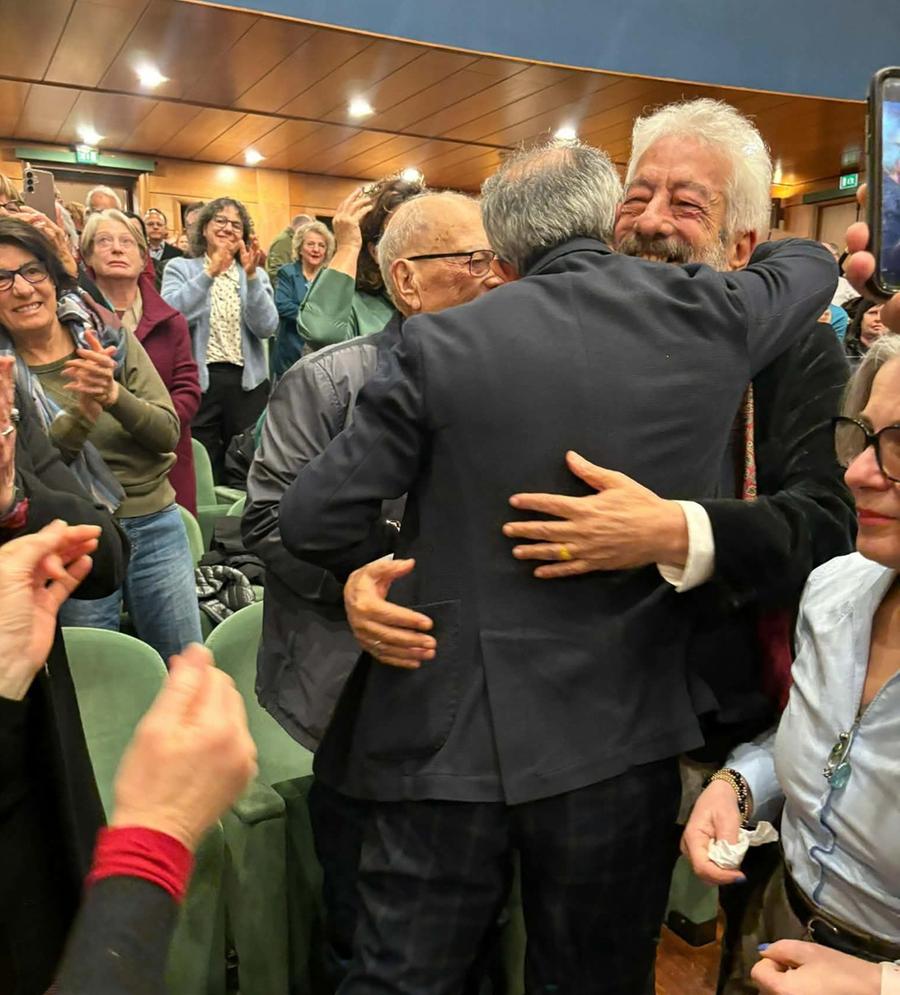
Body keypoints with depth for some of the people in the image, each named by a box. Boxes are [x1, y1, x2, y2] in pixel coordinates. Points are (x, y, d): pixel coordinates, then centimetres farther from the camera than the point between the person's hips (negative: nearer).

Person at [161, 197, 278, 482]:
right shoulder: (180, 268, 5)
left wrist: (251, 275, -17)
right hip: (197, 381, -2)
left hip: (247, 383, 2)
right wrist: (210, 272, -22)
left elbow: (266, 328, -6)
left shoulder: (257, 275, 10)